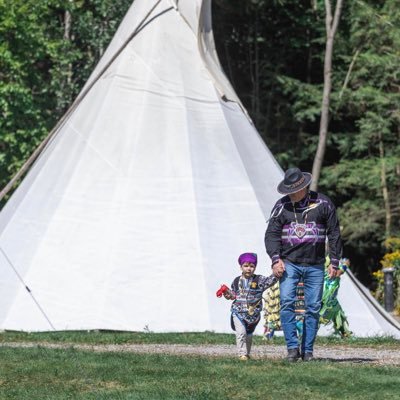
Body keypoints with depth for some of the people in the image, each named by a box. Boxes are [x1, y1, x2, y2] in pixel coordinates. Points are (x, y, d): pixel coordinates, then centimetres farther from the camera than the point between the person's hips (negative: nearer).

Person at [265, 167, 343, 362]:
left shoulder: (323, 203, 2)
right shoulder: (281, 206, 4)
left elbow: (334, 234, 6)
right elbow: (272, 234, 2)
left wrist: (334, 263, 3)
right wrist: (276, 259, -11)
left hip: (315, 266, 0)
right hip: (289, 263, 0)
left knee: (313, 307, 1)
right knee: (287, 303, -15)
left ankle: (307, 350, 8)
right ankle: (292, 347, -11)